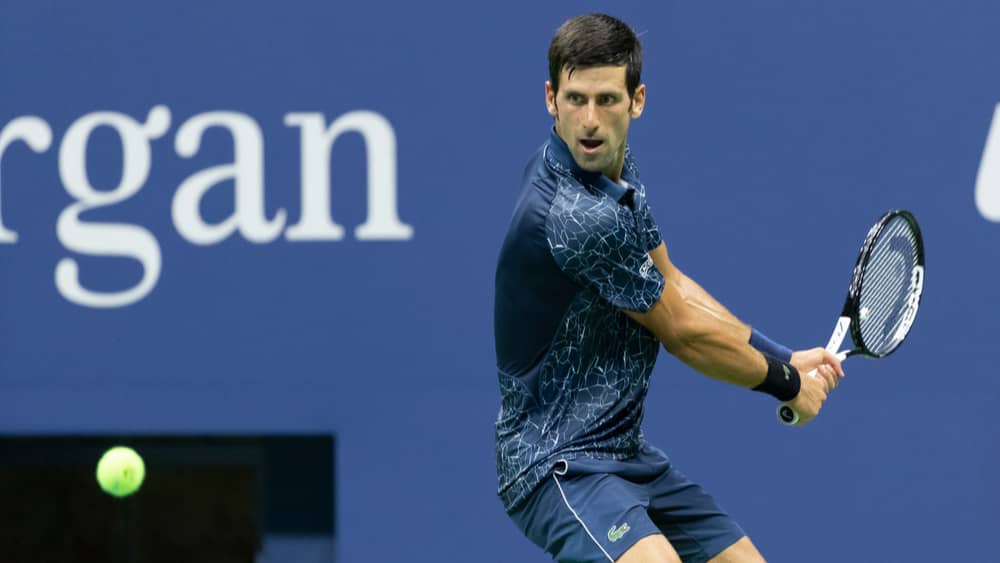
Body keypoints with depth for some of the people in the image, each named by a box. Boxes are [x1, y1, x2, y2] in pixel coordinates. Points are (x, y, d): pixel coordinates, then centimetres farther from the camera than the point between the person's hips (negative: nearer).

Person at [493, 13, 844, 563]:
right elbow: (682, 331, -13)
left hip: (624, 452, 10)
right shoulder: (578, 217, -25)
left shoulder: (615, 165, 5)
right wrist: (788, 384, 2)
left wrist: (784, 358, 10)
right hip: (557, 463, -10)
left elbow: (671, 285, 17)